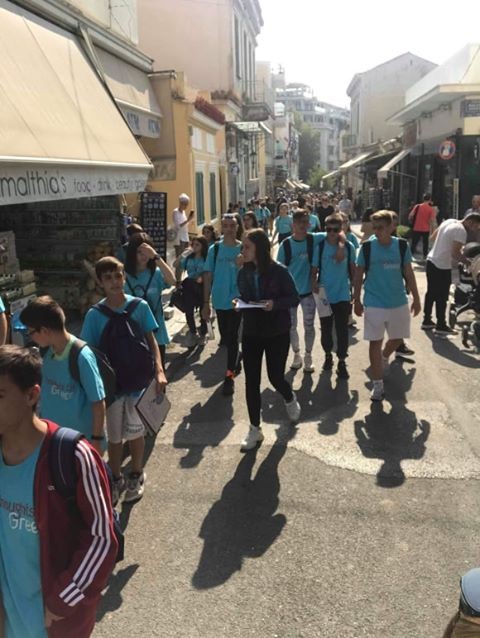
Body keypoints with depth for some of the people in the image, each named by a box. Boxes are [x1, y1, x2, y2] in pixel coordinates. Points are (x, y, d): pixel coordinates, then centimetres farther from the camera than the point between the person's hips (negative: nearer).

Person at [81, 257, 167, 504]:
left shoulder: (140, 306, -9)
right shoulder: (95, 314, -8)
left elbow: (151, 340, -4)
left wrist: (159, 370, -15)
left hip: (138, 380, 0)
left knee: (135, 432, 13)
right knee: (114, 435, 14)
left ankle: (136, 476, 34)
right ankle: (116, 479, 34)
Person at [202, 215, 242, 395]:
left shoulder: (243, 249, -5)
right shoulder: (214, 249, -1)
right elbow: (208, 276, 1)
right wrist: (206, 302, 0)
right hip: (219, 301, 3)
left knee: (232, 337, -1)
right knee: (225, 338, 15)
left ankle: (229, 376, 9)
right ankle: (237, 357, 43)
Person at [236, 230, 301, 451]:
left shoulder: (279, 271, -13)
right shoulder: (243, 272, 2)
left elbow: (294, 299, -8)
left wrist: (275, 303, -26)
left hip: (277, 333, -4)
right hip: (251, 333, 4)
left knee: (275, 377, 5)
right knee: (251, 381, 2)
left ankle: (290, 399, 43)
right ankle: (254, 429, 15)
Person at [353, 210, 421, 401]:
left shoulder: (402, 246, -3)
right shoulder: (367, 247, -8)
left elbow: (409, 273, 5)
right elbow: (358, 275, -1)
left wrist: (416, 298, 7)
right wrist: (356, 300, -1)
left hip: (399, 302, 3)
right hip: (374, 303, -2)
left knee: (397, 338, 16)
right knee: (375, 341, 1)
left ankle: (384, 358, 49)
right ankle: (377, 384, 11)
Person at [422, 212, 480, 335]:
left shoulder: (449, 221, 9)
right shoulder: (461, 231, -17)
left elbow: (433, 237, 18)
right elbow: (455, 254, -20)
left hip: (431, 260, 9)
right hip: (442, 266, -9)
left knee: (431, 293, 17)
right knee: (442, 297, 2)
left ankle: (427, 321, 26)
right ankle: (441, 326, 12)